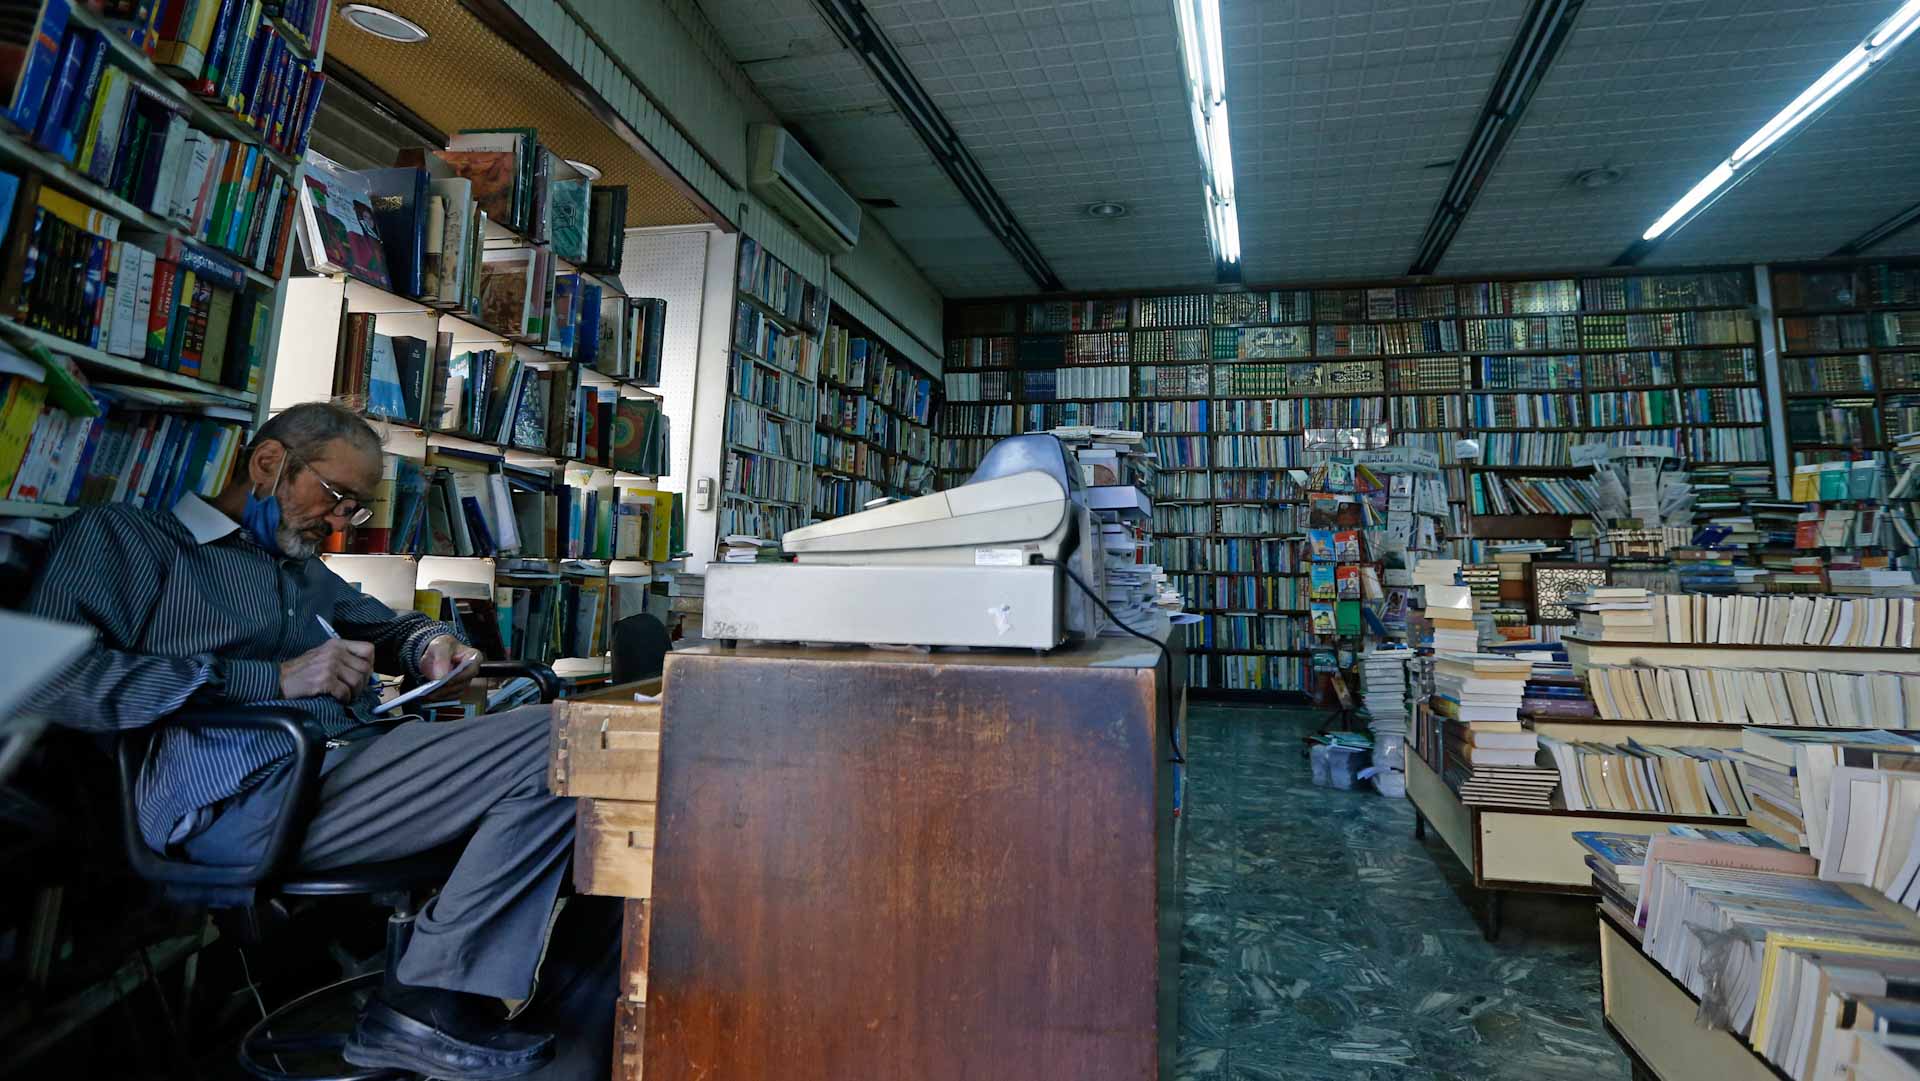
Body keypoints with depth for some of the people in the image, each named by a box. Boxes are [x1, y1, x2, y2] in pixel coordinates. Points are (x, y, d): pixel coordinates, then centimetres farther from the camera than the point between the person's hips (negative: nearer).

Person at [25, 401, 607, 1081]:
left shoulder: (306, 570, 30)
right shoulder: (124, 536, 6)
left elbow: (383, 623, 43)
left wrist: (428, 644, 16)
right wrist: (274, 678, -14)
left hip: (356, 762, 9)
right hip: (245, 797, -9)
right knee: (550, 752, -26)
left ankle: (434, 1001, -12)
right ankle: (427, 999, -14)